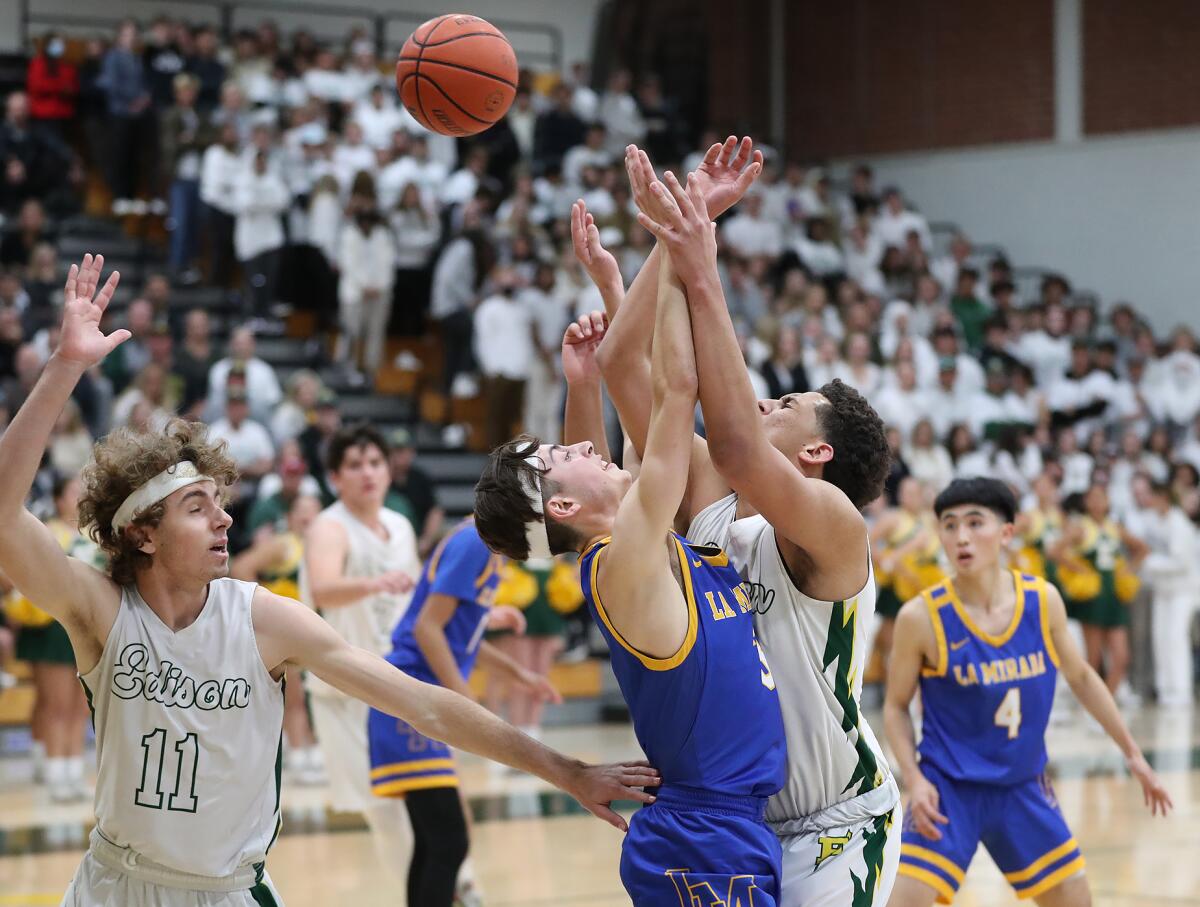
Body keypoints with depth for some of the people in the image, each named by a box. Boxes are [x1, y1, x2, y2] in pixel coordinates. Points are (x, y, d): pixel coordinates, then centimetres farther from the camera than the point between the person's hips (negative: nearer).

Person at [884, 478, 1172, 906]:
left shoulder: (1043, 600, -6)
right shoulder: (922, 616, -15)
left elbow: (1081, 677, 11)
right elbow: (896, 706, -2)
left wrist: (1132, 753, 14)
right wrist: (914, 779, -17)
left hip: (1023, 786, 4)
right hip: (947, 788, -4)